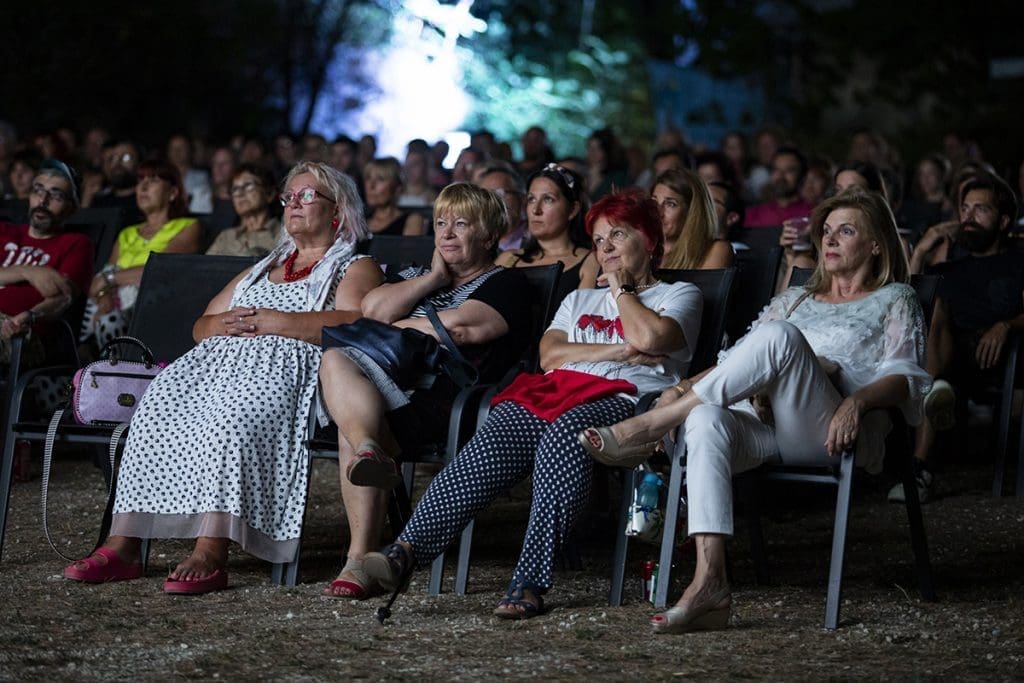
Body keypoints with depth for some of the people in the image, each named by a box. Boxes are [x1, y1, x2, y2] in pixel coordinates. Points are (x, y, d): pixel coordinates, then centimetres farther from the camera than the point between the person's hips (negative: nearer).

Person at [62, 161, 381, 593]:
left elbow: (356, 324, -7)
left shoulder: (355, 268, 15)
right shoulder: (262, 269, 36)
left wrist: (274, 322, -9)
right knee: (158, 408, -25)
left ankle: (211, 553, -48)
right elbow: (201, 326, 31)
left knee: (233, 417, -38)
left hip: (288, 365, -6)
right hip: (223, 358, 6)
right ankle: (122, 545, -33)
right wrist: (225, 324, 5)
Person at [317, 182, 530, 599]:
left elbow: (459, 326, -8)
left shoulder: (504, 283, 12)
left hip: (443, 399, -6)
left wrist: (393, 330, 4)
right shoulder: (415, 276, 33)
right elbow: (373, 310, 12)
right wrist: (434, 277, 11)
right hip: (381, 389, 6)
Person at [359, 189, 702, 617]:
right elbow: (549, 355, 14)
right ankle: (406, 552, -42)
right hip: (556, 390, 5)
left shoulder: (680, 295, 20)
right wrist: (616, 351, 2)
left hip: (622, 401, -4)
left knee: (562, 434, -39)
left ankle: (529, 583, -46)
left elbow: (650, 337, -5)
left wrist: (622, 290, 13)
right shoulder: (580, 299, 34)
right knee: (489, 446, -28)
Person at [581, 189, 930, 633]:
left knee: (780, 336, -33)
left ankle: (647, 427, -31)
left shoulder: (895, 300, 20)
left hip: (833, 434, -4)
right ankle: (709, 584, -45)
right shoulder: (795, 301, 35)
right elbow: (736, 359, 26)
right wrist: (684, 388, 6)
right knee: (706, 420, -34)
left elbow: (904, 378, 3)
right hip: (762, 423, 4)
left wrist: (856, 401, -18)